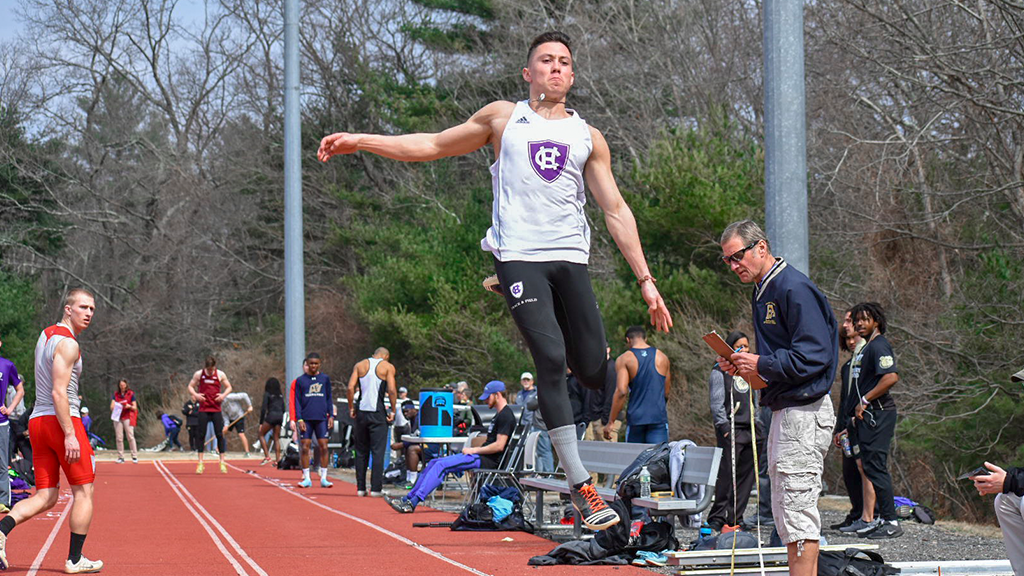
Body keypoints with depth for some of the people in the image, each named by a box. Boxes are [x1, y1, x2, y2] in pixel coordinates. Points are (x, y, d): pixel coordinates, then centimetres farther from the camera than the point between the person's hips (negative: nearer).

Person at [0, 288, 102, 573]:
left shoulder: (46, 335, 17)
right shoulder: (68, 344, -12)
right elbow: (58, 392, -20)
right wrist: (70, 434, -22)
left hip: (37, 420, 9)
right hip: (62, 420, -8)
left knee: (45, 498, 6)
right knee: (83, 492, 3)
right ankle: (74, 560, 5)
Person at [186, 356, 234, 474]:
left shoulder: (220, 374, 2)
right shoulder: (198, 374, 1)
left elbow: (229, 387, 11)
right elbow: (190, 386, 9)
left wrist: (223, 395, -9)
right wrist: (195, 395, -11)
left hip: (216, 410, 0)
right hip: (203, 410, 0)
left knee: (220, 435, -2)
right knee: (201, 435, -1)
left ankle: (222, 463, 4)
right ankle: (200, 463, 4)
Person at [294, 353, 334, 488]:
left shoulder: (325, 378, 10)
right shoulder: (300, 380, 6)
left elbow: (329, 398, 13)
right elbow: (297, 401, 5)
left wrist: (331, 416, 4)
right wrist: (299, 419, -4)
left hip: (322, 418, 1)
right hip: (306, 419, -1)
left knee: (323, 447, -4)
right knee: (305, 447, -2)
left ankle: (323, 478, 2)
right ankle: (306, 478, 4)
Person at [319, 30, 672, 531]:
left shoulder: (588, 138, 17)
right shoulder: (503, 119, 13)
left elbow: (616, 211, 15)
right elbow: (433, 145, 18)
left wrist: (645, 280, 9)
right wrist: (359, 141, 11)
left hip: (570, 259, 3)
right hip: (518, 256, -3)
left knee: (594, 372, -6)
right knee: (551, 358, -19)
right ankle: (580, 487, -16)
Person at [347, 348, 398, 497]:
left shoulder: (360, 365, 11)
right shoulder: (388, 367, 2)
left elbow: (350, 387, 0)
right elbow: (392, 390, -9)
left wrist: (351, 408, 6)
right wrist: (393, 411, -1)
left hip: (361, 412, 3)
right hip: (378, 412, -3)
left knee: (361, 451, 11)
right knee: (378, 451, 0)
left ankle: (360, 487, 11)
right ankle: (376, 488, -3)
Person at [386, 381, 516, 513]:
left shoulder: (506, 415, -13)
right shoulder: (499, 414, 21)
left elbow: (499, 446, -21)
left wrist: (474, 450, -13)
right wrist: (473, 449, 9)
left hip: (490, 460, -11)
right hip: (482, 457, 11)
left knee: (442, 465, -20)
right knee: (434, 463, 7)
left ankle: (413, 502, -24)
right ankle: (408, 498, 5)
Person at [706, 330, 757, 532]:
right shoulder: (720, 372, -1)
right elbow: (716, 403, -7)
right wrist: (724, 427, -16)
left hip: (749, 431, 7)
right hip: (731, 431, -7)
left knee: (746, 476, 3)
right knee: (727, 475, -11)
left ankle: (735, 519, 10)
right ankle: (717, 519, -7)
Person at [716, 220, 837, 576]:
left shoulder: (794, 288, -15)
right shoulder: (762, 292, 16)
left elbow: (815, 355, -21)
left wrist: (762, 365, -17)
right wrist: (742, 366, 5)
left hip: (804, 412, -11)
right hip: (783, 413, 11)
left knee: (798, 510, -11)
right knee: (785, 514, 13)